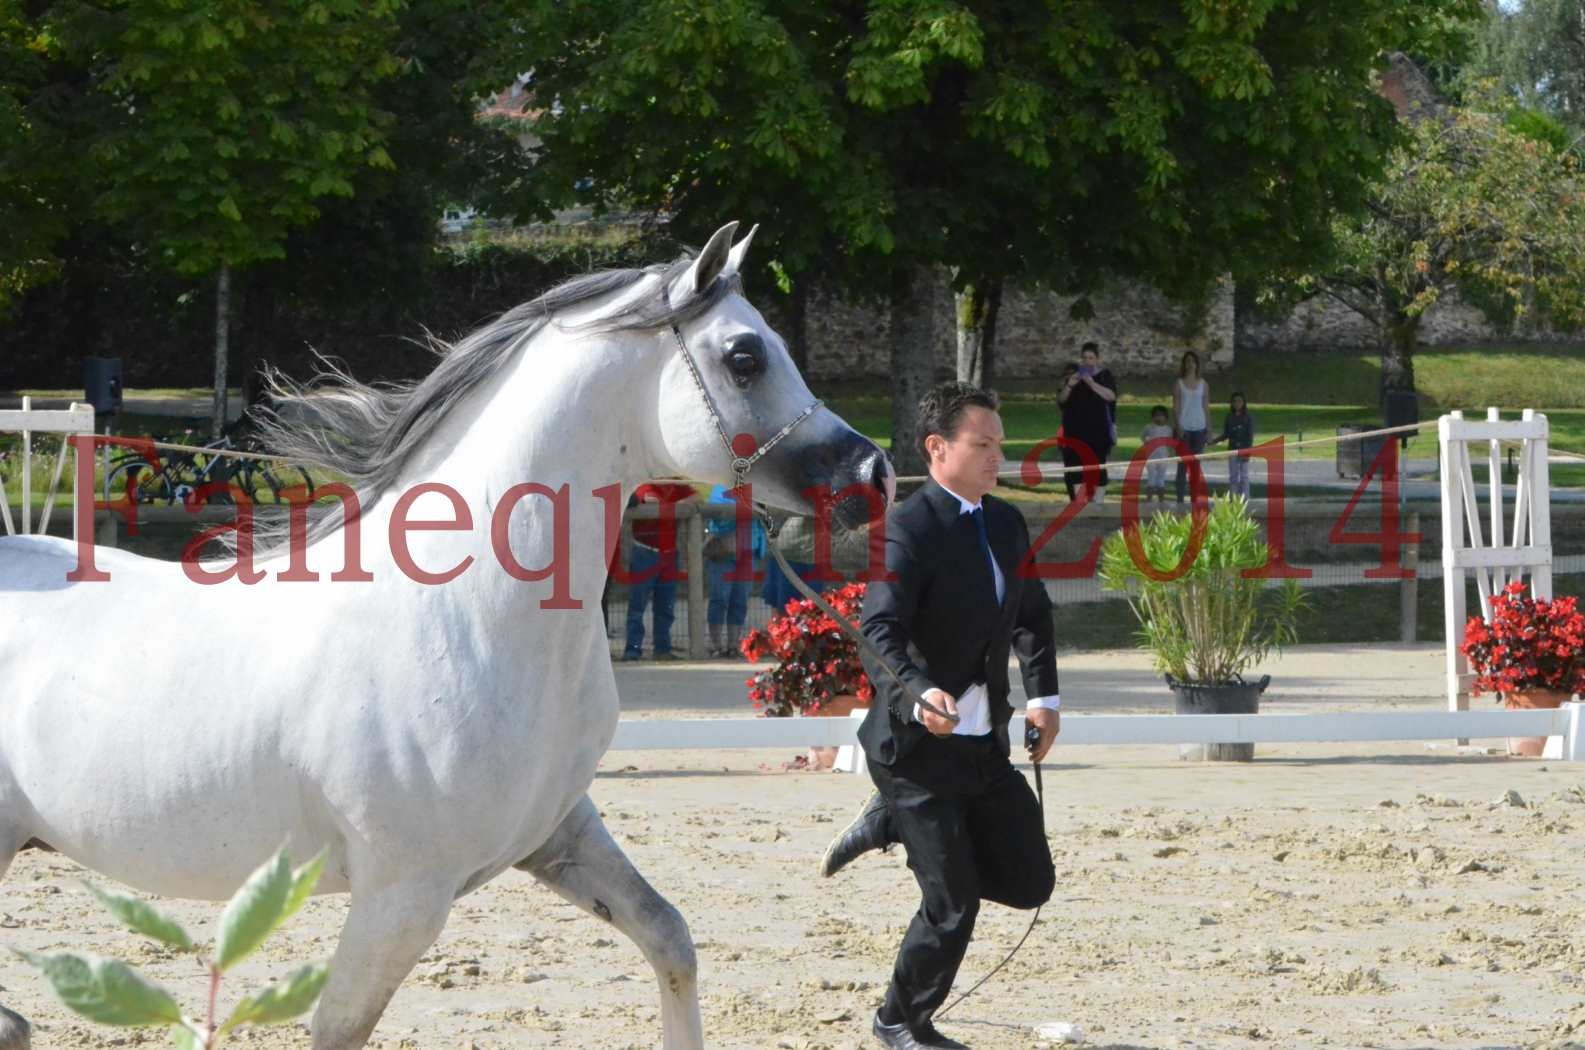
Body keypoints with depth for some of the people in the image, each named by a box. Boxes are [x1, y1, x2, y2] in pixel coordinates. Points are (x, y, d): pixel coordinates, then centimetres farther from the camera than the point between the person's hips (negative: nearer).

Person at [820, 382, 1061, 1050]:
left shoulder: (1006, 523, 8)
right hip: (918, 746, -8)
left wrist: (1043, 695, 8)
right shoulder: (908, 530, -17)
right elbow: (879, 633, -26)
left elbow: (1032, 616, 21)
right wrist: (918, 695, -43)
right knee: (954, 903, -4)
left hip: (985, 745, 8)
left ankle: (892, 824, 24)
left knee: (1028, 882, 8)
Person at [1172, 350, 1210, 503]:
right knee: (1182, 465, -4)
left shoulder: (1203, 384, 9)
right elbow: (1176, 406, -2)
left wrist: (1208, 428, 5)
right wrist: (1178, 426, -14)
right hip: (1183, 427, -2)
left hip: (1199, 427, 2)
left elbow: (1206, 406, 10)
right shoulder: (1179, 384, 2)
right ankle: (1180, 498, -3)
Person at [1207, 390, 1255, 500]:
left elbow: (1250, 436, -5)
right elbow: (1225, 435, 12)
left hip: (1244, 450, -3)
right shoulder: (1229, 418, 7)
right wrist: (1214, 441, -2)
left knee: (1244, 476, 0)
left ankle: (1245, 498, 3)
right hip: (1232, 450, 3)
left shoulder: (1248, 418, -3)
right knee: (1233, 476, 4)